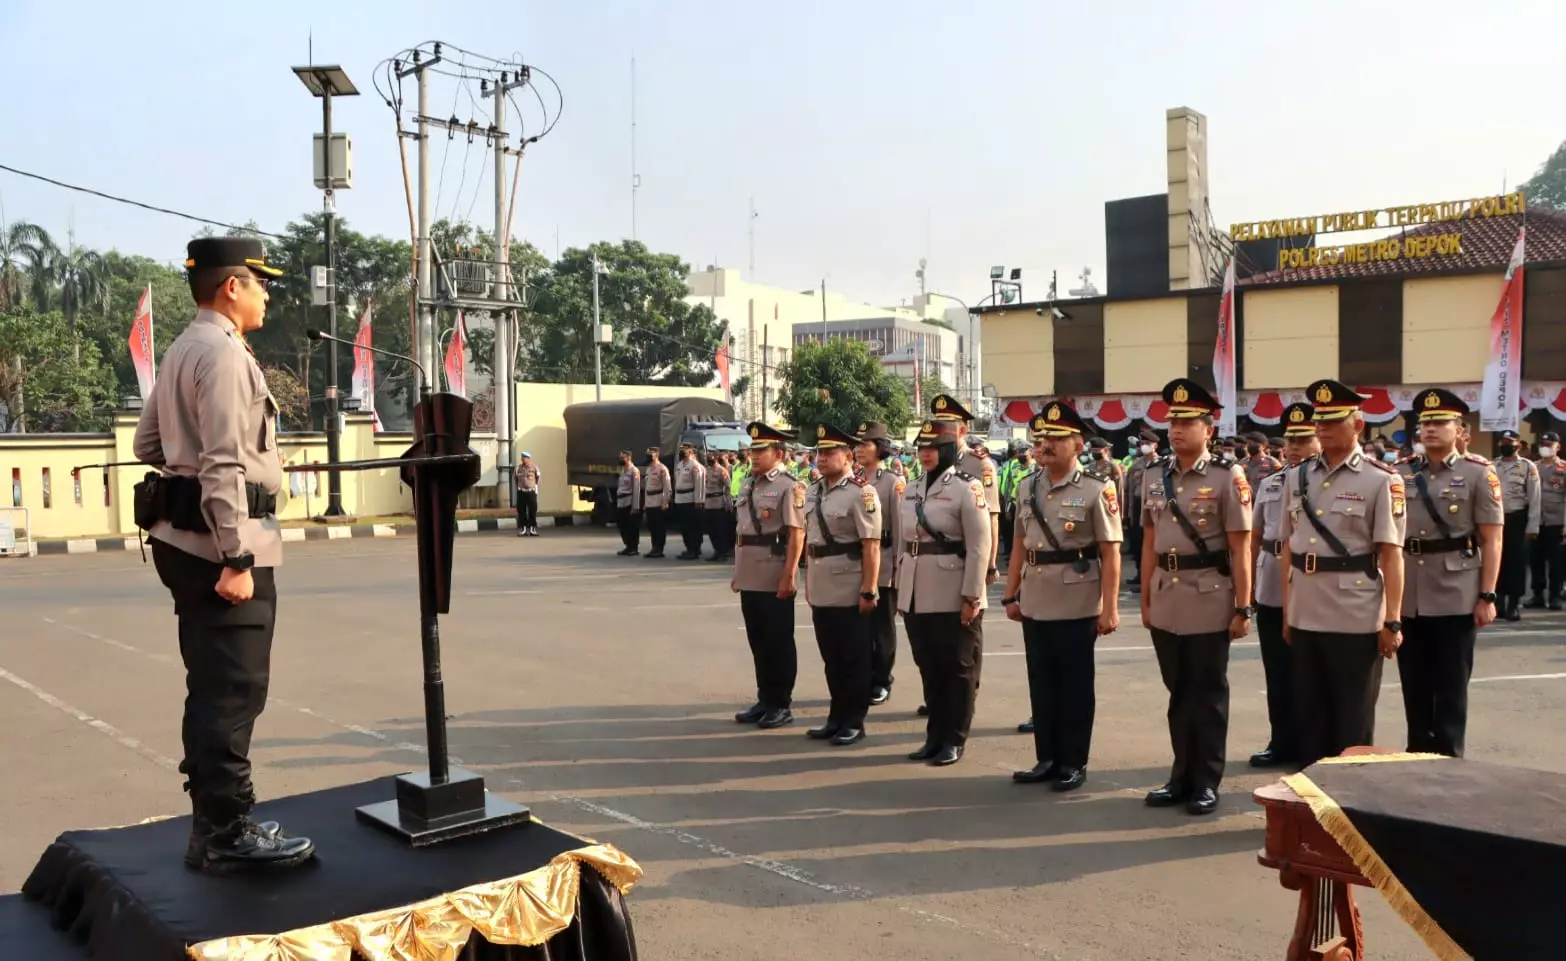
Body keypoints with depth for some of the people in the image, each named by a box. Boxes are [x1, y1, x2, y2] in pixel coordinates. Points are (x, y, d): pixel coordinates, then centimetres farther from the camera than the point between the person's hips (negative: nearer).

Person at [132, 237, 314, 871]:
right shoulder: (224, 354, -15)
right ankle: (227, 834, 2)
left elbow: (147, 445, 23)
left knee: (212, 688, 16)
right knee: (234, 693, -5)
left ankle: (213, 821, 25)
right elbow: (224, 465, -21)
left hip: (184, 537, 10)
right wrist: (235, 559, -23)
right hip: (221, 542, -10)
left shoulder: (181, 352, 17)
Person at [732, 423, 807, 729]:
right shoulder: (748, 485, 13)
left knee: (779, 643, 2)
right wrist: (737, 572, 17)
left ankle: (782, 705, 12)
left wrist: (789, 576, -20)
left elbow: (796, 534, -16)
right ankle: (765, 700, 24)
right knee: (758, 641, 14)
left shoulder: (789, 486, -11)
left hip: (776, 580, -8)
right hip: (750, 578, 8)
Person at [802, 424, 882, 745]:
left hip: (850, 591, -7)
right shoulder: (813, 492, 10)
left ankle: (854, 722, 15)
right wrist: (808, 582, 16)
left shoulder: (861, 493, -13)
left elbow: (871, 547, -16)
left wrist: (868, 591, -18)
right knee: (831, 657, 15)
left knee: (854, 658, 5)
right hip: (821, 590, 7)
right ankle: (837, 716, 27)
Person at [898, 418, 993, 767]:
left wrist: (972, 596, -16)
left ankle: (954, 739, 14)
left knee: (958, 668, 5)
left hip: (953, 597, -6)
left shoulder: (967, 488, -8)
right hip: (917, 596, 6)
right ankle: (935, 735, 23)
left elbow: (979, 547, -12)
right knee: (929, 668, 13)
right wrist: (901, 591, 14)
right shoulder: (911, 490, 11)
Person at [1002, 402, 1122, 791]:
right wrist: (1011, 595, 12)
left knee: (1075, 686, 6)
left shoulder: (1097, 490, -8)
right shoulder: (1027, 488, 8)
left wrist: (1109, 608, -14)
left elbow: (1110, 553, -10)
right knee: (1041, 684, 12)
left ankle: (1073, 763, 18)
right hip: (1035, 605, 5)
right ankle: (1047, 758, 24)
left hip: (1077, 607, -5)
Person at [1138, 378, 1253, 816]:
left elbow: (1240, 548, -8)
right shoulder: (1153, 477, 7)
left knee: (1208, 694, 6)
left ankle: (1206, 782, 17)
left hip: (1209, 600, -5)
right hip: (1166, 600, 5)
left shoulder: (1227, 476, -7)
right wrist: (1145, 600, 11)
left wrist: (1242, 608, -10)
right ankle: (1182, 775, 25)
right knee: (1178, 691, 14)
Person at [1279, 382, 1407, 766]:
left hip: (1357, 618, -4)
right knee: (1309, 712, 14)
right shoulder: (1296, 477, 8)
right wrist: (1286, 611, 11)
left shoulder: (1381, 480, -5)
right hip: (1305, 616, 5)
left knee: (1353, 718, 7)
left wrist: (1392, 621, -12)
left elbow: (1391, 554, -8)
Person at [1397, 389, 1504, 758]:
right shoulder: (1403, 474, 7)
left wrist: (1487, 596, -10)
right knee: (1414, 684, 11)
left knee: (1450, 685, 3)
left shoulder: (1478, 473, -2)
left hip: (1455, 598, -3)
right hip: (1408, 598, 3)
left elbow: (1492, 540, -5)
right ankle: (1417, 751, 24)